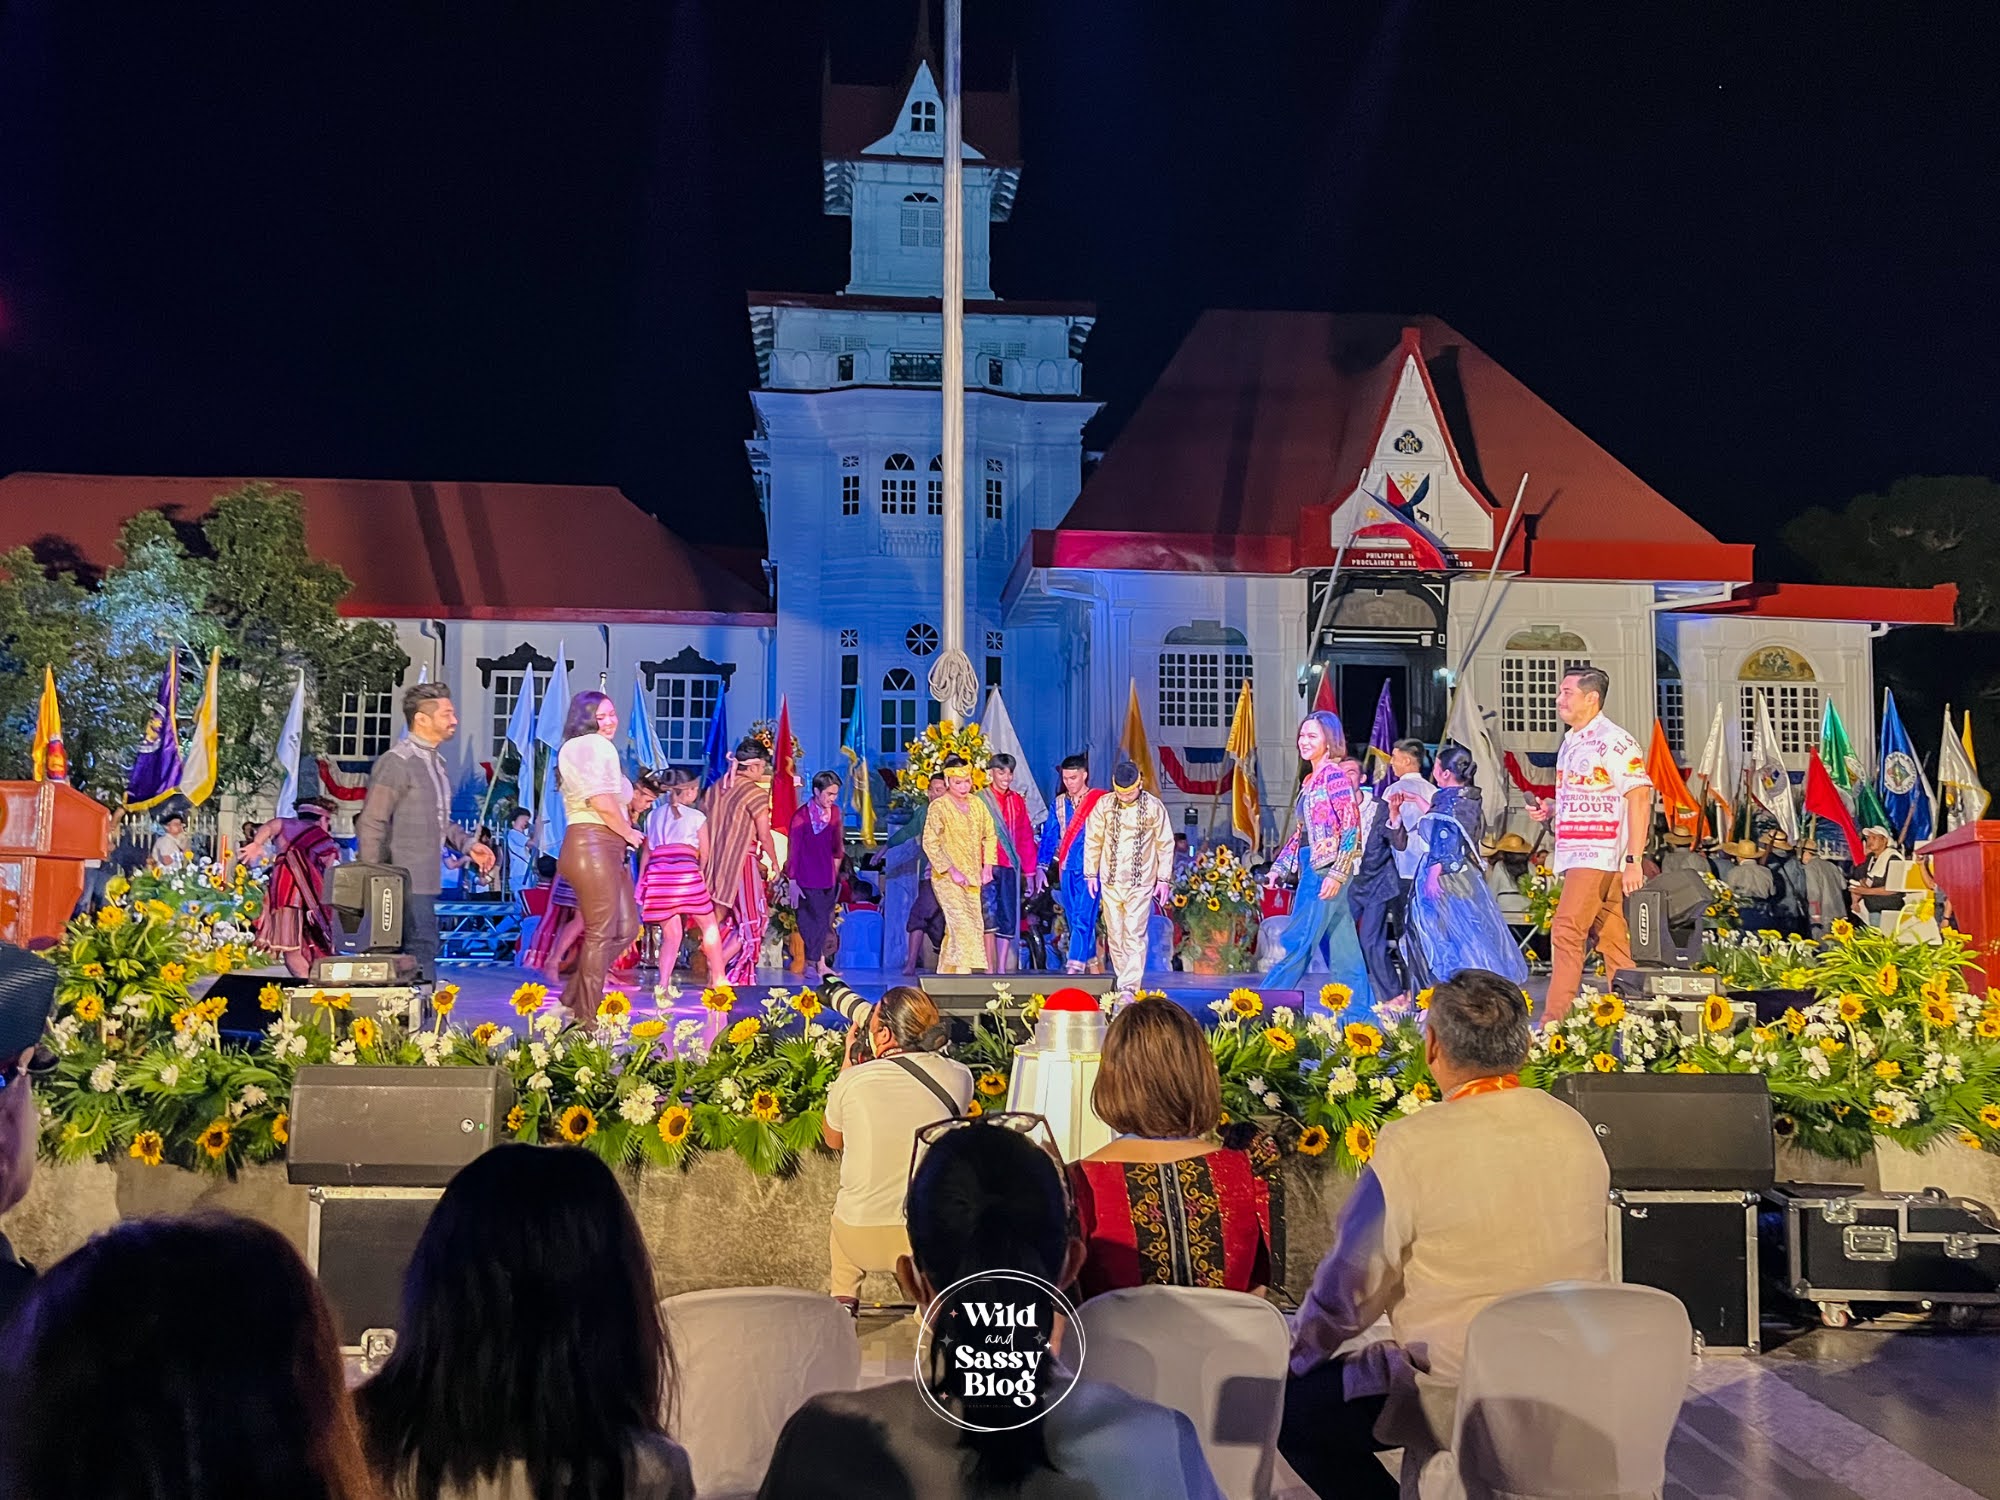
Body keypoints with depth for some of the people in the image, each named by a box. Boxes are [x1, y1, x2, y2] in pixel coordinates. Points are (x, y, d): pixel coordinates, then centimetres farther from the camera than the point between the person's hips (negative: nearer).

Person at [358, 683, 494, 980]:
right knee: (422, 948, -8)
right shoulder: (397, 763, -14)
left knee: (422, 946, 11)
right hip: (406, 880, -9)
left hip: (426, 878, 9)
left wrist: (467, 844, 10)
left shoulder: (435, 761, 15)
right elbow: (371, 824, -15)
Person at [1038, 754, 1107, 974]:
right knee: (1073, 919, 9)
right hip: (1066, 868, 5)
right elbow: (1049, 836, 13)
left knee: (1083, 917, -13)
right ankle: (1090, 961, 19)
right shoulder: (1059, 803, 11)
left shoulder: (1100, 801, -2)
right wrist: (1042, 866, 7)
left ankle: (1076, 964, -18)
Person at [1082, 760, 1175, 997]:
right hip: (1110, 881, 3)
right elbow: (1093, 840, 7)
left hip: (1141, 882, -3)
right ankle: (1123, 982, 19)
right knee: (1115, 934, 7)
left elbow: (1165, 845, 0)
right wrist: (1091, 873, 6)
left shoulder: (1154, 807, -5)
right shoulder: (1103, 805, -1)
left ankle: (1129, 989, -12)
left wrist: (1164, 879, 0)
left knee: (1134, 935, -10)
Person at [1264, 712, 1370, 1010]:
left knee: (1298, 939, -6)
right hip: (1311, 868, 9)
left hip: (1326, 869, -9)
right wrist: (1280, 866, 16)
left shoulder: (1334, 774, -9)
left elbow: (1351, 828, -16)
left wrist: (1337, 873, -20)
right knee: (1341, 943, 9)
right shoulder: (1310, 780, 17)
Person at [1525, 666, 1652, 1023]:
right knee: (1610, 940, 9)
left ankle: (1556, 1020, -12)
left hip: (1601, 856, -8)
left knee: (1566, 932, -14)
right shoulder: (1571, 743, 18)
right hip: (1576, 856, 8)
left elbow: (1639, 799, -13)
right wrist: (1549, 810, 8)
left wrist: (1633, 860, -19)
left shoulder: (1615, 742, -9)